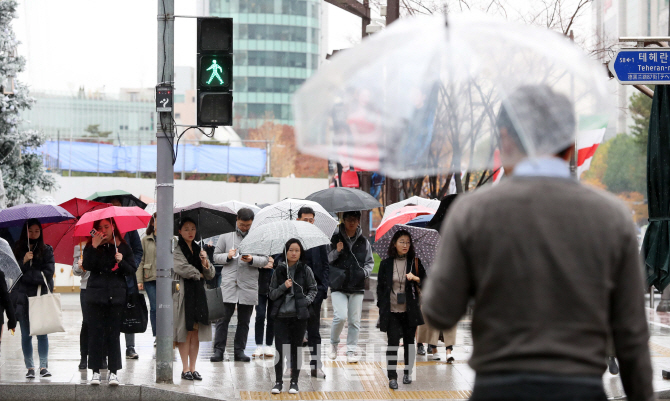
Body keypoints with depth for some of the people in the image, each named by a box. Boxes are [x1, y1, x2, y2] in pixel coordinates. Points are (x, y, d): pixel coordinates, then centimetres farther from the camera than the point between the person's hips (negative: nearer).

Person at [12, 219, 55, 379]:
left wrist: (27, 275, -7)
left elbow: (48, 272, -3)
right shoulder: (18, 250, 10)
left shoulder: (46, 250, 7)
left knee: (42, 333, -6)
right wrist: (24, 261, -13)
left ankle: (44, 366, -5)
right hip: (22, 297, 1)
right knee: (26, 334, 1)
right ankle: (30, 367, 5)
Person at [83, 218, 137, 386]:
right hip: (95, 295, 0)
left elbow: (132, 271, 6)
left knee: (113, 334, -1)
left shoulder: (123, 248, 7)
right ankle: (96, 371, 4)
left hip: (116, 296, 0)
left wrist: (121, 262, -12)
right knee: (95, 333, -1)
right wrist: (94, 247, -16)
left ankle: (113, 372, 3)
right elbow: (87, 266, -8)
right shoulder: (91, 247, 7)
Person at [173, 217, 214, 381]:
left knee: (196, 333, 4)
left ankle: (192, 368, 9)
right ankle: (185, 369, -2)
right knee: (185, 332, -6)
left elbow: (211, 275, 12)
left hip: (198, 293, 5)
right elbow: (182, 268, -16)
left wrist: (205, 263, -9)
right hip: (182, 292, -5)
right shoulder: (176, 249, -2)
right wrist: (199, 274, -1)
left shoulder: (198, 249, 16)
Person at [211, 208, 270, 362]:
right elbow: (216, 256, 12)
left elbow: (265, 260, 7)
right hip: (228, 284, -1)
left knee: (244, 320, 5)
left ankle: (239, 350, 11)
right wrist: (227, 256, -8)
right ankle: (218, 350, -3)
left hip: (249, 285, 1)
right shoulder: (225, 237, 10)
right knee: (223, 318, -6)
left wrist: (252, 260, -11)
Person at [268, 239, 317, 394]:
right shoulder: (279, 270, 3)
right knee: (280, 349, -3)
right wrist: (283, 287, -11)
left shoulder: (305, 270, 1)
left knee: (296, 349, 7)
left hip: (299, 315, 0)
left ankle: (294, 382, 17)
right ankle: (278, 382, 9)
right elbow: (272, 294, 7)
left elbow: (313, 289, 9)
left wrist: (306, 300, -9)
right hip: (281, 315, 0)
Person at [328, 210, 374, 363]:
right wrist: (336, 252, -11)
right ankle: (334, 343, 9)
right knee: (341, 316, -15)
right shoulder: (335, 239, 4)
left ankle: (351, 350, 11)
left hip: (357, 286, 3)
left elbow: (370, 262, 18)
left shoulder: (363, 242, 11)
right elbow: (326, 260, 6)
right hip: (338, 286, -2)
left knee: (355, 320, 1)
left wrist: (364, 272, -2)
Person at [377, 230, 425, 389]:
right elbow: (380, 287, 8)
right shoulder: (386, 264, 3)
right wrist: (381, 307, 2)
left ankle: (407, 373, 24)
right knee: (393, 342, -7)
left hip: (409, 310, 1)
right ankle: (392, 377, -3)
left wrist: (415, 278, -15)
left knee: (409, 341, 9)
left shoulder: (415, 262, 4)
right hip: (392, 310, -1)